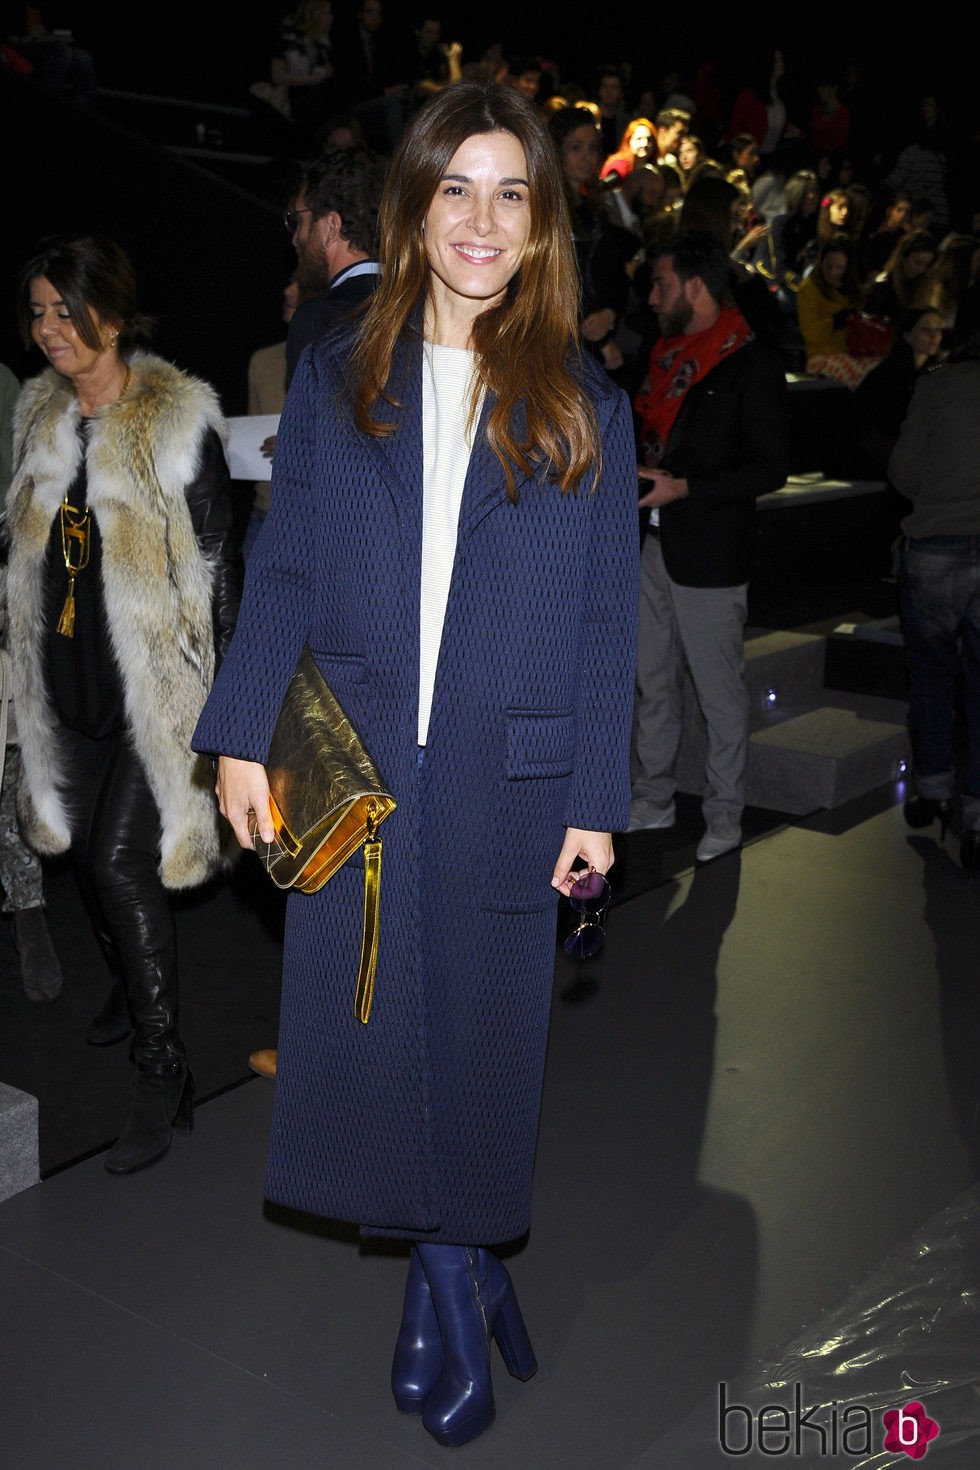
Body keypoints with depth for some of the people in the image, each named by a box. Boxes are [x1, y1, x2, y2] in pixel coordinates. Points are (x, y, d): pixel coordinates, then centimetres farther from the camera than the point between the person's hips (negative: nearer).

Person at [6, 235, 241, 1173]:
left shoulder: (179, 420, -11)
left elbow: (216, 567, -11)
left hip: (157, 681, -6)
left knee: (120, 861, -11)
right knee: (83, 849, 17)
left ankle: (164, 1075, 0)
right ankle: (131, 988, 44)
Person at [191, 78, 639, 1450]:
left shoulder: (585, 406, 3)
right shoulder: (333, 379, 6)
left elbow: (606, 618, 1)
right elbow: (282, 571, 5)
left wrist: (596, 800, -3)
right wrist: (242, 735, -2)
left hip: (507, 779, -1)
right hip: (353, 771, 1)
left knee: (480, 1035, 8)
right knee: (364, 1029, 6)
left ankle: (442, 1281, 31)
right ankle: (460, 1280, 28)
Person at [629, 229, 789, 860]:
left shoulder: (753, 364, -12)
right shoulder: (669, 353, 13)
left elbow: (772, 468, -15)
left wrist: (685, 488, -21)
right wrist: (639, 464, 5)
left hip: (712, 554, -8)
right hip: (656, 543, 8)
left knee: (720, 692, 2)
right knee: (654, 682, 16)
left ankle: (725, 816, 16)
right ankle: (654, 800, 29)